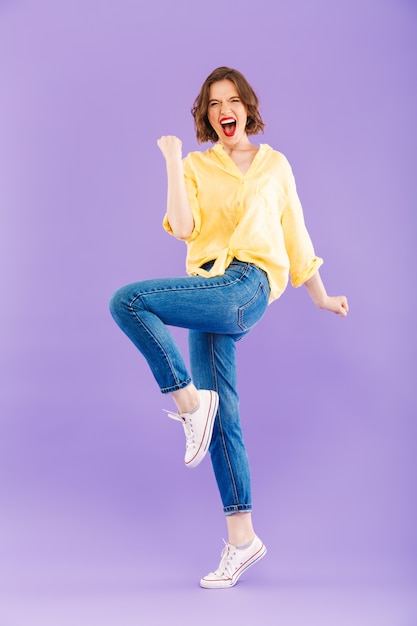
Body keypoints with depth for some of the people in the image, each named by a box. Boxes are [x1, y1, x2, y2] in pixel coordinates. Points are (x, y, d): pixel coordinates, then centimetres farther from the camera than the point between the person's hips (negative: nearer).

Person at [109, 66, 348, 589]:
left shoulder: (275, 164, 12)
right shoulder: (197, 166, 14)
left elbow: (295, 233, 17)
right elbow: (183, 229, -2)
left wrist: (320, 296, 21)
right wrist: (173, 163, -6)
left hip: (247, 285, -3)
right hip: (209, 289, 3)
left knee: (128, 300, -25)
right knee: (222, 421, 2)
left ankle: (190, 402, -12)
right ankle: (242, 540, 12)